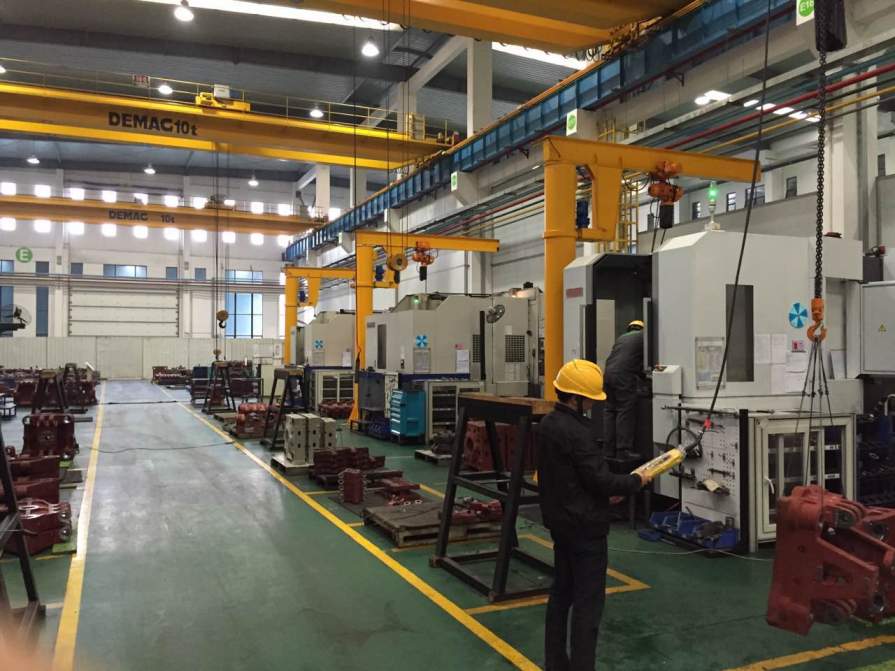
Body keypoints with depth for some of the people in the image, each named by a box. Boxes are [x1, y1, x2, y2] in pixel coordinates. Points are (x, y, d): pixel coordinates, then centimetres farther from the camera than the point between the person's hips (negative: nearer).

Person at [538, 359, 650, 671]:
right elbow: (600, 479, -21)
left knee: (561, 592, 17)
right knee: (588, 601, -1)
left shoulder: (547, 424, 6)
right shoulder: (577, 432, -23)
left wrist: (605, 491, 12)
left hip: (560, 520, 9)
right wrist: (635, 481, -5)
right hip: (584, 526, -9)